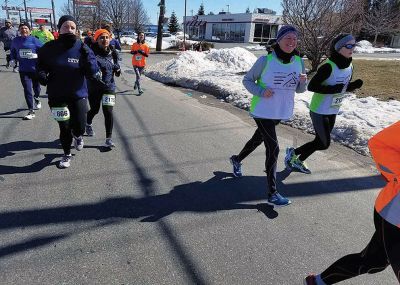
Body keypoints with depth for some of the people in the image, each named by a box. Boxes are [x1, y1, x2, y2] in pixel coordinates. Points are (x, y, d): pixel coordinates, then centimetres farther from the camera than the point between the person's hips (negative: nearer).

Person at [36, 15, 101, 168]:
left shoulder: (82, 48, -8)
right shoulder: (49, 48, -5)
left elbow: (93, 74, -12)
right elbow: (40, 65, 11)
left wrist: (88, 57, -27)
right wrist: (42, 75, -11)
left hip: (78, 94, -1)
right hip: (57, 95, 1)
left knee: (79, 127, -10)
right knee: (64, 128, 10)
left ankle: (78, 136, 31)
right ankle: (67, 154, 36)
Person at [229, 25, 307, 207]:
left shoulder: (298, 61, 0)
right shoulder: (266, 60, -14)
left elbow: (299, 90, 7)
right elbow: (247, 80, -5)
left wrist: (303, 81, -15)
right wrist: (260, 91, -22)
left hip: (282, 112, 6)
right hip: (263, 111, -6)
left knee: (258, 138, 22)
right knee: (273, 148, -11)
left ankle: (237, 160, 50)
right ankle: (272, 193, -3)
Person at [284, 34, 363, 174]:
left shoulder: (349, 66, 3)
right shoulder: (329, 66, -22)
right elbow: (311, 86, -23)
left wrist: (355, 85, -6)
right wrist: (333, 89, -29)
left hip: (333, 111, 8)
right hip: (319, 111, -8)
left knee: (321, 142, 14)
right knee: (324, 144, -3)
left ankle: (298, 161, 31)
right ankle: (293, 153, 15)